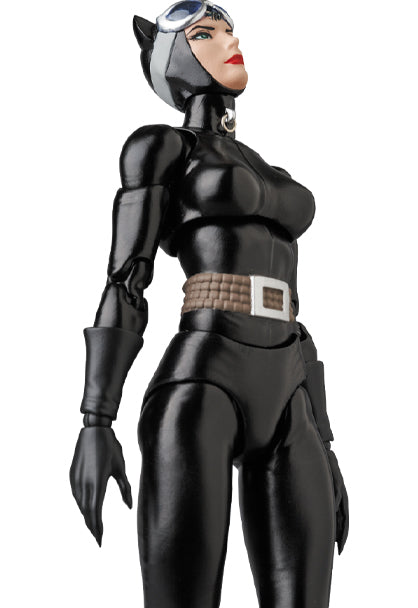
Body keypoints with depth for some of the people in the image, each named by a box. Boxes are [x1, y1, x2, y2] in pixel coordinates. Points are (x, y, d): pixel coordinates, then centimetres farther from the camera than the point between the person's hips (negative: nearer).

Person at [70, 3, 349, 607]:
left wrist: (324, 445, 19)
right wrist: (95, 420, -11)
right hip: (197, 389, -6)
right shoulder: (158, 146, 10)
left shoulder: (272, 178, 29)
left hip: (283, 404, 6)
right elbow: (125, 281, -1)